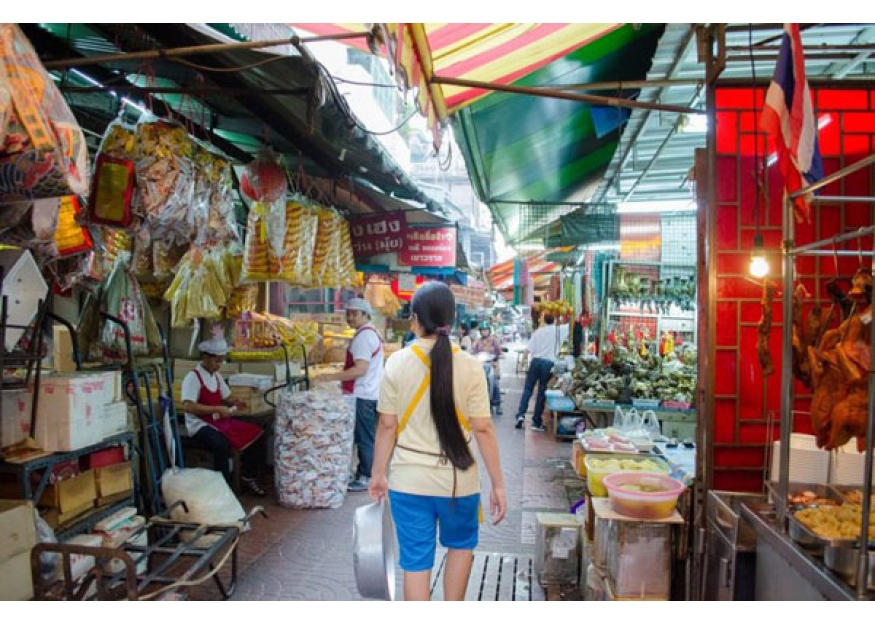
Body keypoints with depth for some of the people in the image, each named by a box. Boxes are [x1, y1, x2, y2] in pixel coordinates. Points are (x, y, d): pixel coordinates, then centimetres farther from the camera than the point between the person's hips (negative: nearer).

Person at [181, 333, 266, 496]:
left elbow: (227, 397, 21)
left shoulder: (216, 376, 10)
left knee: (257, 434, -2)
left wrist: (236, 402, -2)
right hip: (200, 425, -8)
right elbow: (188, 406, -24)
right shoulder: (193, 377, -14)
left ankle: (248, 478, 12)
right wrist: (217, 410, -26)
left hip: (220, 421, 8)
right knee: (221, 444, -37)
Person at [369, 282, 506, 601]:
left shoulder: (397, 362, -6)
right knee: (461, 544, 26)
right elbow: (483, 428, -9)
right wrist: (498, 484, -1)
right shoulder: (469, 366, -9)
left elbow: (387, 426, -3)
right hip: (457, 479, 0)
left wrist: (378, 473, 9)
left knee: (416, 560, 11)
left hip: (409, 479, 0)